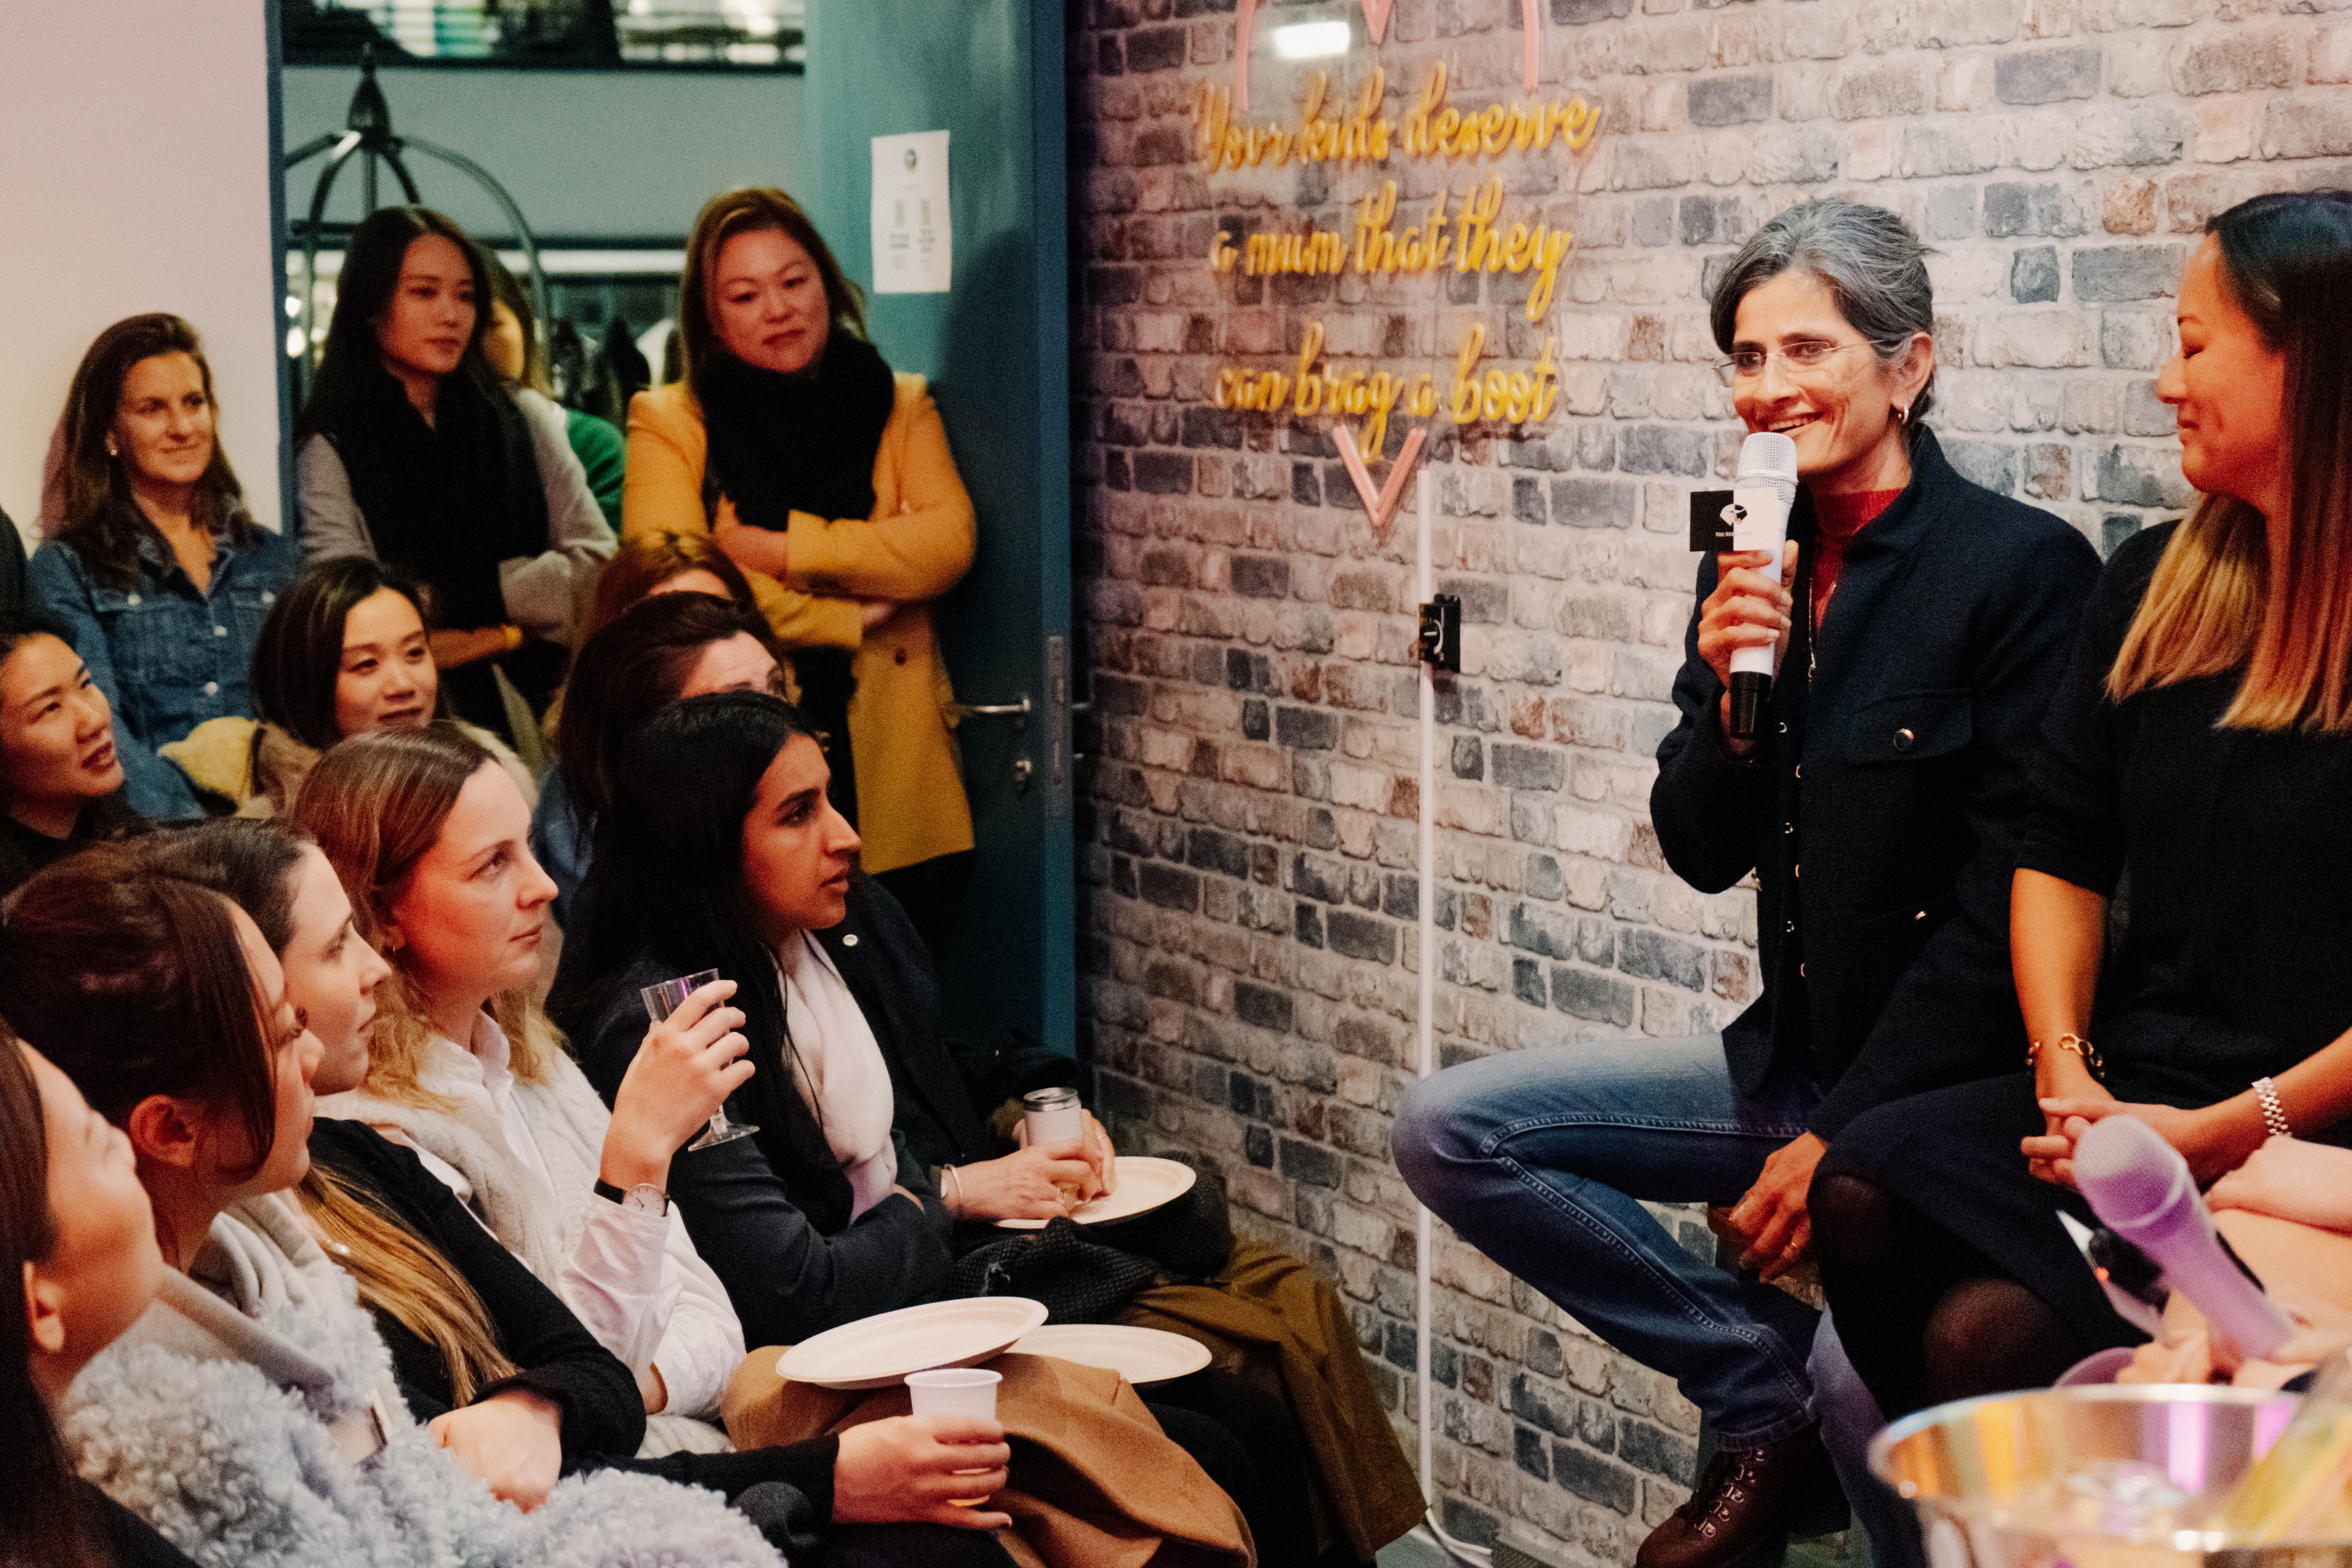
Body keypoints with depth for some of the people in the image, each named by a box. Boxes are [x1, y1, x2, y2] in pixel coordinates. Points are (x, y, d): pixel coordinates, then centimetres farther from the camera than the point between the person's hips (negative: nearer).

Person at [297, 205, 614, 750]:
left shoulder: (526, 419, 16)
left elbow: (597, 565, 7)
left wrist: (456, 594, -1)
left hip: (544, 708, 3)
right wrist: (513, 630, -2)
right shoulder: (331, 451, 4)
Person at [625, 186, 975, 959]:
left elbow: (948, 540, -3)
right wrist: (847, 620, -7)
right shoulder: (670, 424, 5)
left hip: (892, 775, 2)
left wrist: (785, 548, -10)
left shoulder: (898, 406, 13)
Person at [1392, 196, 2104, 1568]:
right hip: (1794, 1057, 7)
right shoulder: (1754, 572, 8)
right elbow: (1706, 857, 8)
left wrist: (1850, 1134, -16)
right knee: (1449, 1130, -1)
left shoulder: (2025, 566, -12)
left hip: (1946, 1092, -7)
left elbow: (2012, 899, -15)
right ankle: (1771, 1403, 1)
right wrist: (1731, 690, -11)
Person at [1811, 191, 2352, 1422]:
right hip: (2131, 1103, 6)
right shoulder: (2157, 584, 14)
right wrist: (2067, 1070, -2)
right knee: (1867, 1187, -23)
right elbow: (2063, 850, 14)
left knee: (1988, 1328, -27)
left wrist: (2231, 1130, -16)